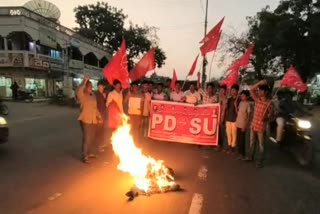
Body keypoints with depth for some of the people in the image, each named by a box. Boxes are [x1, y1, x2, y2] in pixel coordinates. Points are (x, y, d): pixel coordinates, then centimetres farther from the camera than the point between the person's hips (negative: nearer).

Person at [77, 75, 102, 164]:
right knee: (86, 138, -8)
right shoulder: (82, 95, -8)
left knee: (92, 138, 14)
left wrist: (99, 116, 11)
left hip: (94, 120, 7)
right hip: (85, 120, -7)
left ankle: (89, 153, 30)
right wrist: (85, 80, -31)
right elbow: (79, 91, -33)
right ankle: (84, 157, 1)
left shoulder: (93, 95, 12)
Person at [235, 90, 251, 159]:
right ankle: (240, 153, 26)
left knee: (242, 140, 1)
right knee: (238, 139, 13)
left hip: (243, 125, -7)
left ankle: (243, 154, 14)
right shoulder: (240, 103, 9)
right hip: (238, 124, 7)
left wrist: (245, 126, -15)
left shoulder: (247, 104, -12)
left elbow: (248, 116, -13)